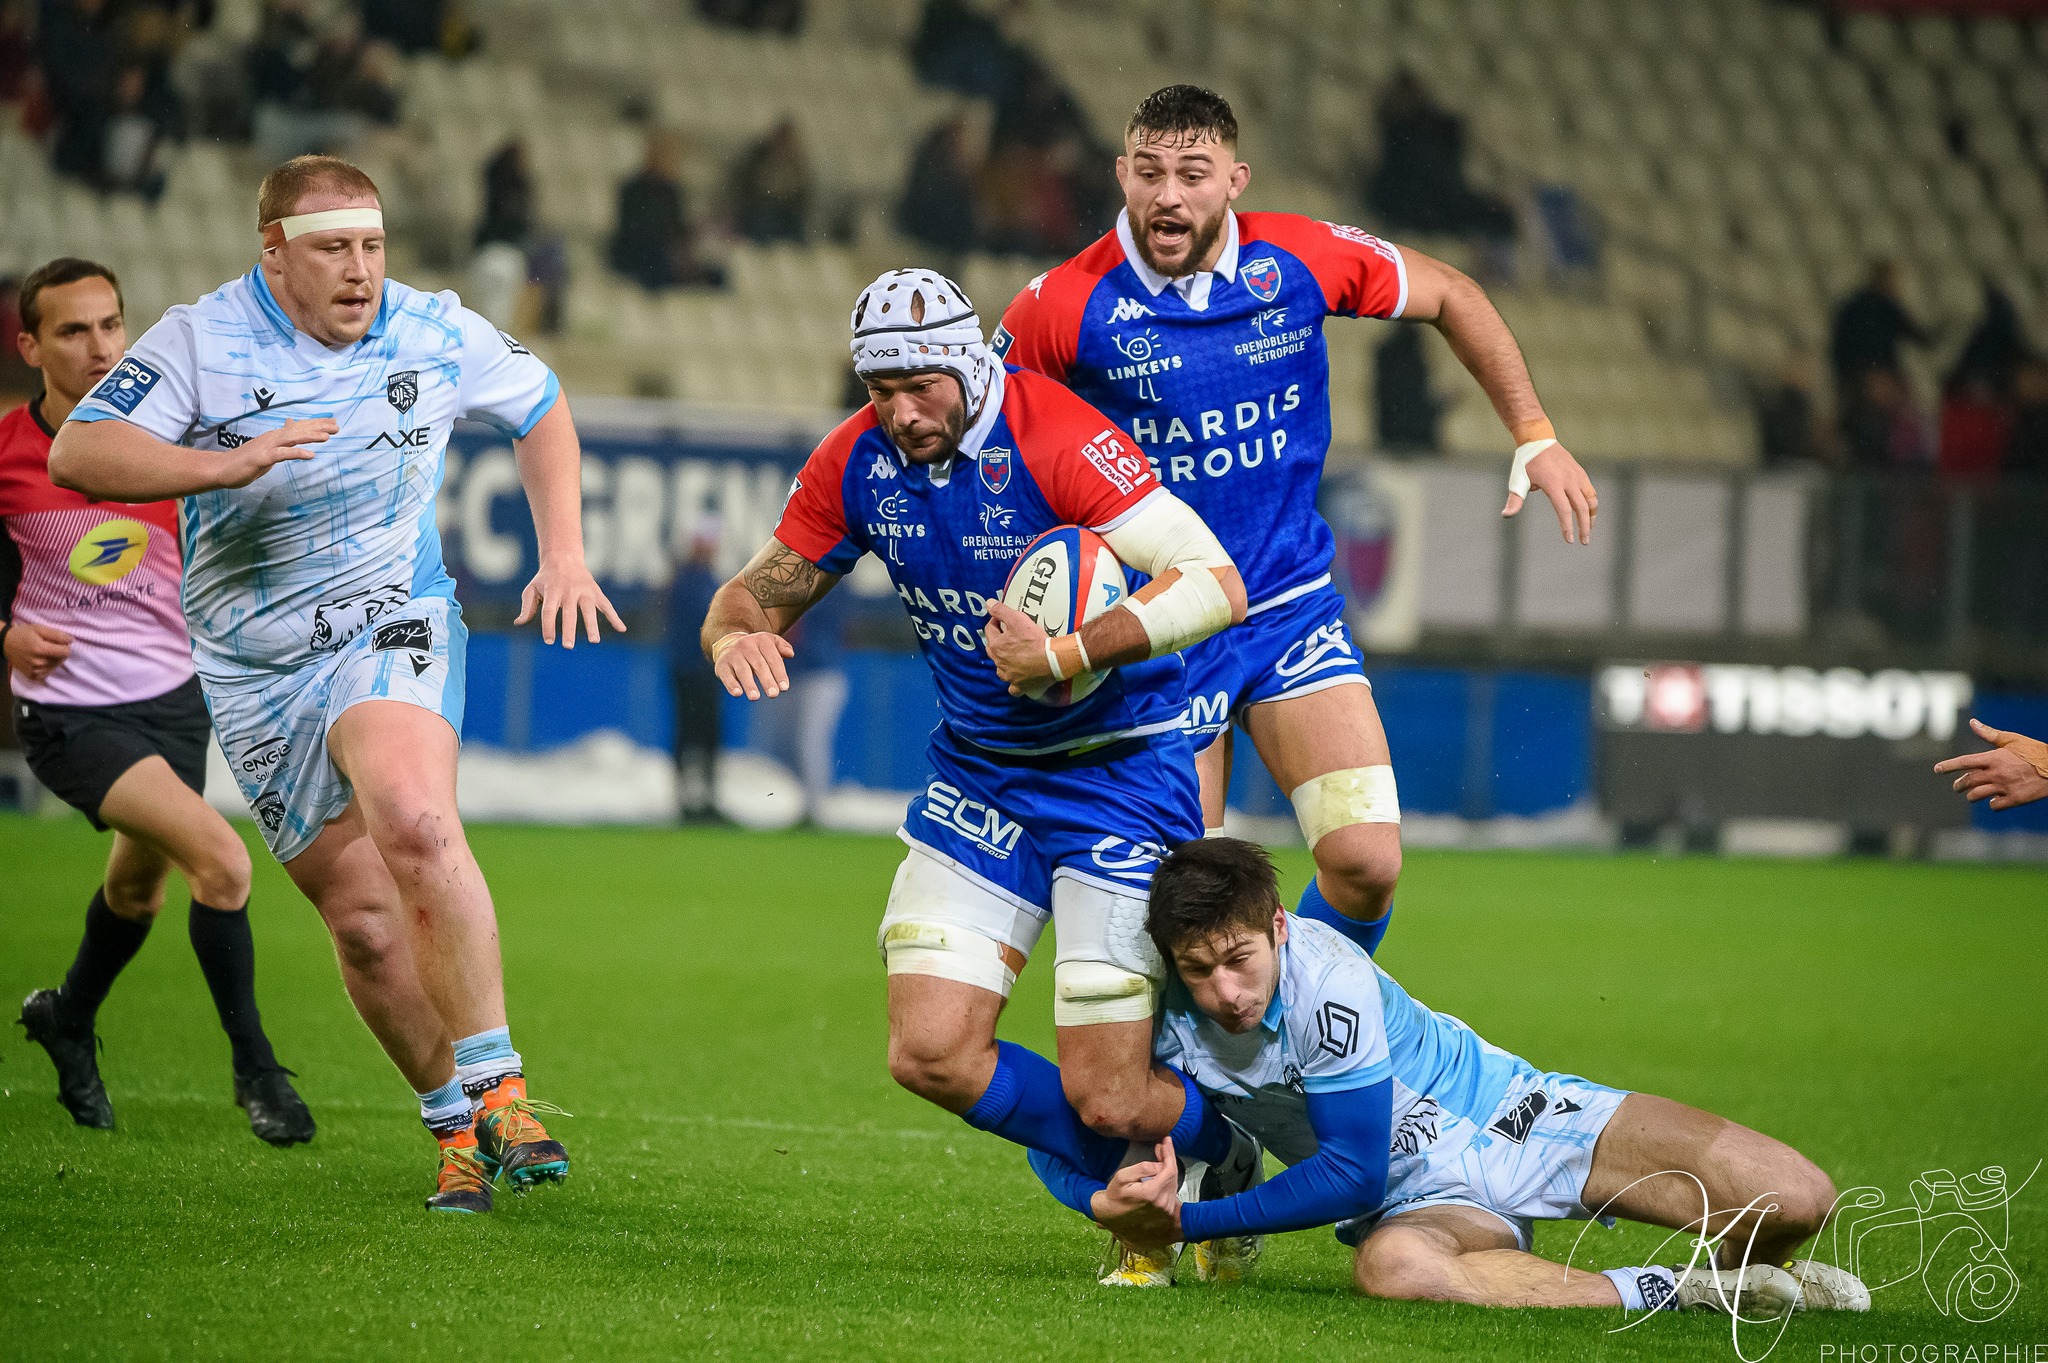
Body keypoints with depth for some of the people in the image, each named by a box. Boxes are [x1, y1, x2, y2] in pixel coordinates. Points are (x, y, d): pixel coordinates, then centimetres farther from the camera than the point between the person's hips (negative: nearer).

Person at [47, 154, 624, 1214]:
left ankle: (497, 1089, -26)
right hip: (255, 667, 1)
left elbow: (540, 409, 18)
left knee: (414, 820, -31)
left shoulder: (437, 333, -1)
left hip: (392, 624, -1)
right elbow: (77, 454, -18)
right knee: (363, 920, 0)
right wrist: (225, 464, -31)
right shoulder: (202, 341, -8)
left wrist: (565, 557, 8)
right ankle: (455, 1126, 19)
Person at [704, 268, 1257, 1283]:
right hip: (978, 772, 6)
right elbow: (758, 592, 6)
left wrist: (1069, 654, -36)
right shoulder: (855, 463, -4)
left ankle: (1236, 1161, 24)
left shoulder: (1054, 439, -23)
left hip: (1119, 771, -6)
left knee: (1107, 1098, -10)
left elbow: (1216, 585, -29)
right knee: (930, 1054, -7)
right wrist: (737, 633, -18)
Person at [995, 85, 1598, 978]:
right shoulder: (1064, 306, -15)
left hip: (1292, 608, 2)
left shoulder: (1302, 261, -8)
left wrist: (1534, 437, 6)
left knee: (1366, 859, -12)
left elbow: (1448, 297, 10)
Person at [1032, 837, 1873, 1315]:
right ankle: (1672, 1295, -24)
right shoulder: (1166, 1023, -11)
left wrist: (1189, 1220, -24)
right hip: (1429, 1200, 3)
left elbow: (1353, 1175, -21)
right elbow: (1058, 1147, 3)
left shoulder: (1327, 979, -24)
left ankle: (1742, 1273, 19)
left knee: (1792, 1200, -21)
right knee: (1391, 1268, -41)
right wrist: (1109, 1202, -21)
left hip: (1519, 1117, -2)